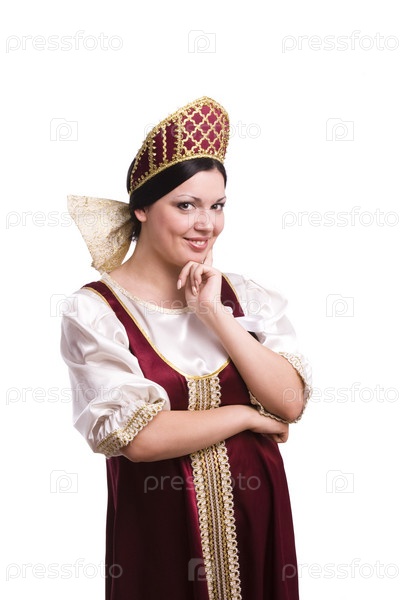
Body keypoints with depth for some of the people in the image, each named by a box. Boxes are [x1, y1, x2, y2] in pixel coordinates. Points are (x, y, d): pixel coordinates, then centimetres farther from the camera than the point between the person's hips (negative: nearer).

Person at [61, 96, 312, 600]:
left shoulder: (246, 297, 2)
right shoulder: (94, 310, -10)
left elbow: (290, 403, -8)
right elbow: (137, 436, -18)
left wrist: (214, 312, -13)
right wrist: (244, 415, -8)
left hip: (255, 519, 4)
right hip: (160, 525, -3)